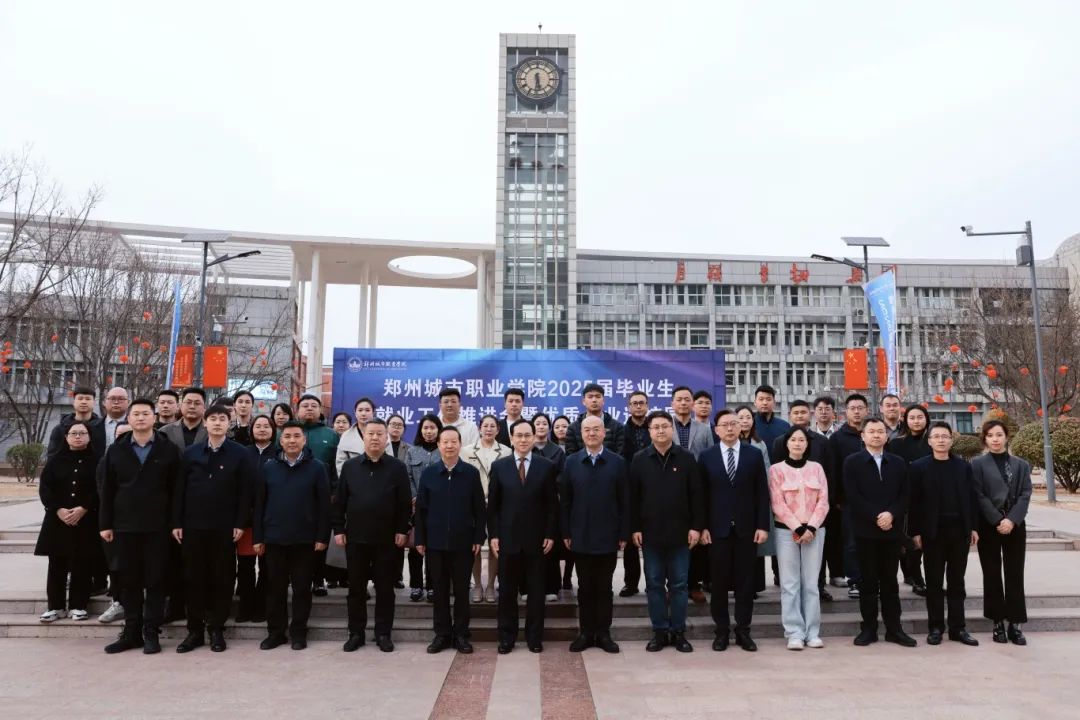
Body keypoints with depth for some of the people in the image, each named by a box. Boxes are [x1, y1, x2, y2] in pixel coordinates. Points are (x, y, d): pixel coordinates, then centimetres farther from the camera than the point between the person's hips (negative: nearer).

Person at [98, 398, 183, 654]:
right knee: (129, 581, 9)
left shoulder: (169, 450, 1)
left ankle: (151, 633, 10)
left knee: (155, 580, 2)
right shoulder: (116, 450, 8)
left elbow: (175, 489, 0)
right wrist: (105, 524, 3)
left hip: (157, 526, -2)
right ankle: (131, 632, 18)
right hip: (125, 525, 2)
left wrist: (176, 523, -4)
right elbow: (107, 490, 7)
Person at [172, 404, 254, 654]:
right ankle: (195, 630, 18)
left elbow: (246, 491, -4)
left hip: (224, 527, -2)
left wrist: (240, 524, -9)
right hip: (193, 525, 3)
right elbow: (180, 489, 7)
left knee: (222, 578, 4)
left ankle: (216, 629, 16)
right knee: (193, 578, 7)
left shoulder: (241, 454, -2)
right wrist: (177, 522, 1)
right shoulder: (191, 453, 7)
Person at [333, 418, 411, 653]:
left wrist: (402, 530, -6)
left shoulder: (397, 468, -1)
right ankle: (356, 633, 20)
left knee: (385, 588, 6)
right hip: (355, 537, 2)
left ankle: (383, 634, 16)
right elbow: (340, 501, 6)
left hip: (387, 539, -1)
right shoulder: (350, 466, 5)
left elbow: (405, 503, -1)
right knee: (356, 587, 9)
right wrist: (338, 529, 0)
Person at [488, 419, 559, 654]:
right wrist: (493, 535, -3)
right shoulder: (499, 466, 3)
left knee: (536, 590, 8)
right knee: (506, 590, 8)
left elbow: (553, 504, 1)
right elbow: (492, 505, 3)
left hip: (537, 539, 0)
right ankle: (506, 637, 20)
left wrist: (551, 534, -4)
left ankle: (534, 637, 20)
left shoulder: (547, 466, 1)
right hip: (507, 538, 1)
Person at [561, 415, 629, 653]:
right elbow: (565, 501, 3)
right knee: (585, 587, 10)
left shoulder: (618, 462, 0)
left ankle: (603, 633, 19)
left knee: (604, 588, 8)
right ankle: (585, 633, 20)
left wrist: (624, 534, -4)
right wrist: (566, 533, -1)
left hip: (608, 537, -1)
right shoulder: (571, 462, 3)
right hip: (580, 537, 1)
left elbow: (625, 502, -1)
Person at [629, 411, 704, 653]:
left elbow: (697, 495, 1)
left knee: (678, 584, 7)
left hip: (679, 533, 0)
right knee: (654, 584, 7)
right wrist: (635, 528, -3)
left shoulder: (687, 458, 0)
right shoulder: (639, 460, 1)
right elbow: (633, 497, 2)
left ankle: (678, 632, 17)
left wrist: (696, 526, -4)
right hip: (650, 533, 1)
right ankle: (659, 632, 16)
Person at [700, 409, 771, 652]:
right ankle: (722, 630, 17)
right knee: (719, 581, 6)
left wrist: (763, 525, -4)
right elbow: (702, 495, 1)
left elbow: (762, 493, 2)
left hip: (747, 528, 0)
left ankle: (743, 631, 17)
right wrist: (702, 527, -4)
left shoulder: (754, 454, 3)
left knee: (745, 581, 6)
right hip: (717, 528, 0)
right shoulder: (706, 457, 2)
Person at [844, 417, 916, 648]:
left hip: (892, 530, 3)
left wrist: (891, 514, -12)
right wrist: (876, 517, -14)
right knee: (868, 581, 3)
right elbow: (852, 497, -8)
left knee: (890, 581, 8)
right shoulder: (852, 462, 0)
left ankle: (894, 629, 15)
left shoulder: (898, 463, 11)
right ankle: (869, 628, 10)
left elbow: (904, 496, 5)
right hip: (865, 531, -2)